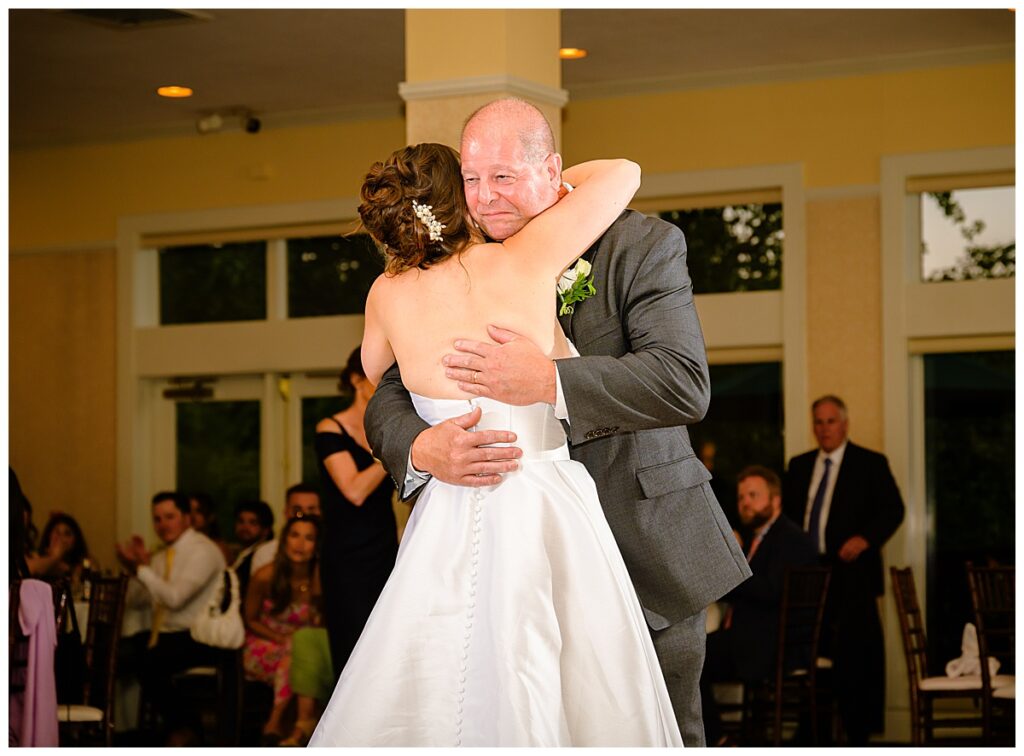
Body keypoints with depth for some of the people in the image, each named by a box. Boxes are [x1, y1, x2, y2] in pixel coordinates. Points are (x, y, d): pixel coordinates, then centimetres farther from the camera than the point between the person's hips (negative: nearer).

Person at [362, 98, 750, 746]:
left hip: (646, 552, -3)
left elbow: (686, 383, -21)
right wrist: (424, 448, -23)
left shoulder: (643, 246, -8)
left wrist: (549, 381, -32)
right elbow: (389, 402, 1)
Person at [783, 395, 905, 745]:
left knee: (855, 660, -4)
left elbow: (893, 509, -4)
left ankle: (858, 736, 2)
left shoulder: (871, 464, 2)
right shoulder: (799, 466, 16)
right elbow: (787, 512, 19)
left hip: (851, 574, -4)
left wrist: (866, 538, -19)